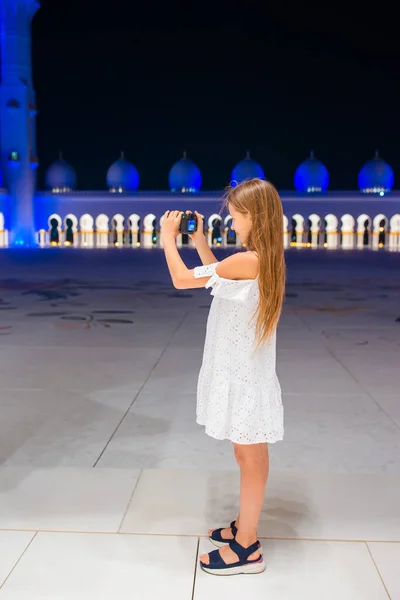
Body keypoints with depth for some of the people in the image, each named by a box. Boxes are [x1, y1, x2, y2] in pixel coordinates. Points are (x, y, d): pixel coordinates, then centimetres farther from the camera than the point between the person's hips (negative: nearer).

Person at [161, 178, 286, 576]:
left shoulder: (248, 261, -24)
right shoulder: (264, 260, 5)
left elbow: (182, 279, -21)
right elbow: (218, 276, 21)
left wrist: (168, 237, -6)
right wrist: (199, 240, 16)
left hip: (243, 376, -9)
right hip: (242, 371, 9)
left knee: (251, 460, 3)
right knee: (250, 457, 20)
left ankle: (247, 550, 18)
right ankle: (245, 528, 36)